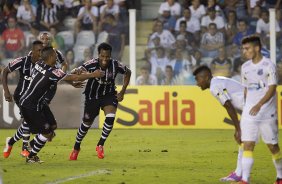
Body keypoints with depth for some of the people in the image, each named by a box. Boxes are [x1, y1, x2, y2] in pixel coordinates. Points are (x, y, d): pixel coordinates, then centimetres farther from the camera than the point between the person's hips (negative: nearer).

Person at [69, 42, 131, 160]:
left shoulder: (115, 65, -20)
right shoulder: (91, 64, -26)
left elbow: (128, 72, 0)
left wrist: (122, 92, -2)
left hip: (109, 95, 1)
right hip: (92, 96, -1)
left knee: (110, 117, -25)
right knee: (86, 123, 10)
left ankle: (100, 145, -6)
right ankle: (76, 147, 37)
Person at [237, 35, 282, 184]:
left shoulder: (268, 65, -9)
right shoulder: (245, 67, 9)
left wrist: (259, 105, -28)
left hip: (267, 113, -4)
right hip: (249, 113, 4)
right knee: (247, 145, -8)